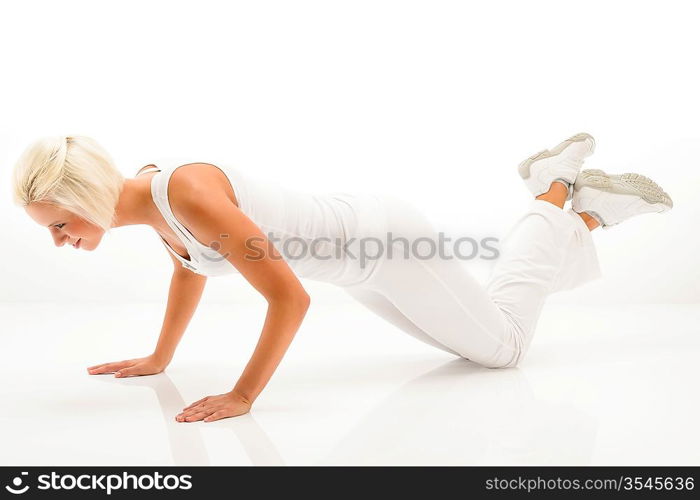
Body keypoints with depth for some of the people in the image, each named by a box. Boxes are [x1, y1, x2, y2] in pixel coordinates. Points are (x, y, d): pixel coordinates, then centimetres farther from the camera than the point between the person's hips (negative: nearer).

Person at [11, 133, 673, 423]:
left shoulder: (191, 199, -34)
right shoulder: (146, 200, -4)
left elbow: (290, 296, -35)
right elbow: (189, 266, 15)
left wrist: (243, 395, -30)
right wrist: (159, 358, 15)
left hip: (383, 237, -8)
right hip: (359, 253, 8)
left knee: (502, 346, 11)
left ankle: (558, 192, 22)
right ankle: (591, 209, 35)